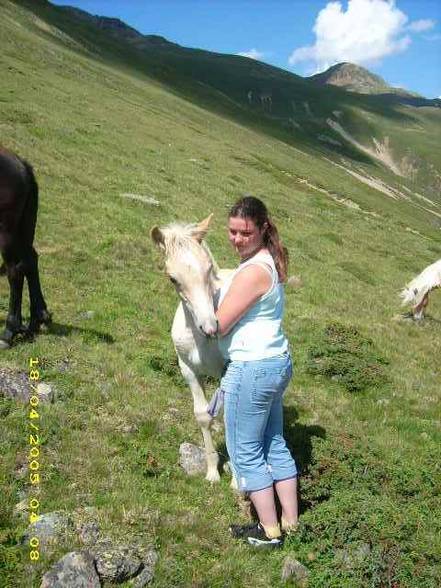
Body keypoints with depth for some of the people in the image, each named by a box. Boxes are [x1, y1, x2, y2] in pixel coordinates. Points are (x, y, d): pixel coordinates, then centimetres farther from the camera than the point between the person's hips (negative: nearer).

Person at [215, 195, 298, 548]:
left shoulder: (252, 271, -23)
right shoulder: (269, 261, 8)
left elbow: (218, 327, -17)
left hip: (252, 369, -10)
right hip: (278, 363, 10)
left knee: (246, 453, 7)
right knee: (275, 446, 20)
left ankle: (269, 531, 19)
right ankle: (291, 522, 30)